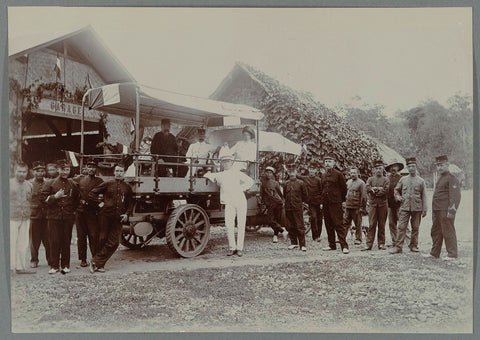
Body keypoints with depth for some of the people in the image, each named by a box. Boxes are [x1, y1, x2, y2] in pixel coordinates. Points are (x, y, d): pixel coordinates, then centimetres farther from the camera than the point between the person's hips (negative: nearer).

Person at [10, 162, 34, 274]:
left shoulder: (29, 185, 12)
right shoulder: (9, 183, -2)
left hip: (25, 219, 4)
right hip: (12, 218, -4)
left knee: (23, 244, 6)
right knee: (11, 243, -4)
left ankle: (21, 266, 12)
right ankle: (8, 266, 4)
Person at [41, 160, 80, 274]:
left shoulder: (73, 184, 10)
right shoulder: (50, 183, 4)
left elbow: (77, 200, 21)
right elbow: (44, 197, 1)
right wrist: (55, 196, -14)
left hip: (68, 217, 1)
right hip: (54, 216, -1)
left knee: (66, 241, 4)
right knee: (54, 242, -1)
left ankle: (65, 265, 13)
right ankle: (54, 266, 8)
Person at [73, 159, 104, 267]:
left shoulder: (99, 181, 6)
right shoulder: (79, 179, 8)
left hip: (93, 212, -1)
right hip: (80, 212, 2)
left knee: (94, 236, -5)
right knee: (81, 236, 7)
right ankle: (83, 259, 15)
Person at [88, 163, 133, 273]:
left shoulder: (127, 187, 10)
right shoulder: (107, 184, 3)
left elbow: (130, 203, 17)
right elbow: (92, 193, 6)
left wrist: (126, 214, 4)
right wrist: (99, 203, -3)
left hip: (118, 218, 2)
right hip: (105, 215, -2)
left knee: (114, 242, -2)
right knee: (102, 239, 3)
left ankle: (96, 261, 8)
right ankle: (100, 264, 16)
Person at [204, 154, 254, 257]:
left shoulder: (237, 173, 5)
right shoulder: (220, 175, 13)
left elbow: (250, 181, 4)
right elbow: (207, 175, 23)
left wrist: (241, 189, -2)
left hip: (241, 201, -2)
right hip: (229, 203, 2)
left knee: (241, 225, -1)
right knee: (229, 224, -12)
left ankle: (240, 248, 7)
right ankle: (232, 247, -1)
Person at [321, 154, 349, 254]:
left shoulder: (338, 174, -3)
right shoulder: (323, 176, 14)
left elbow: (344, 189, 1)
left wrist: (341, 200, 6)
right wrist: (322, 201, 16)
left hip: (336, 203, -6)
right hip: (326, 204, 6)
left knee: (339, 224, -9)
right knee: (328, 225, 9)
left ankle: (344, 246, -8)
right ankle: (332, 245, 18)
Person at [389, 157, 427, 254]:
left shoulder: (421, 181, 5)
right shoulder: (403, 180, 9)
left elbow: (424, 196, 5)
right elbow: (396, 190, 22)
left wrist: (424, 210, 0)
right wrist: (398, 197, 2)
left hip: (417, 208, 0)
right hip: (405, 207, 0)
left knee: (415, 228, 6)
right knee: (401, 227, -6)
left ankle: (414, 246, 18)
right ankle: (398, 246, -5)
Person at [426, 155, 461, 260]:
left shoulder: (452, 179, -10)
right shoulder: (439, 178, 18)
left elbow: (456, 196, -16)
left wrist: (451, 211, -21)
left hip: (445, 211, -9)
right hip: (436, 210, 9)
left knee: (448, 232, -1)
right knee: (435, 232, 14)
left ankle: (452, 254, 8)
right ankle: (434, 253, 23)